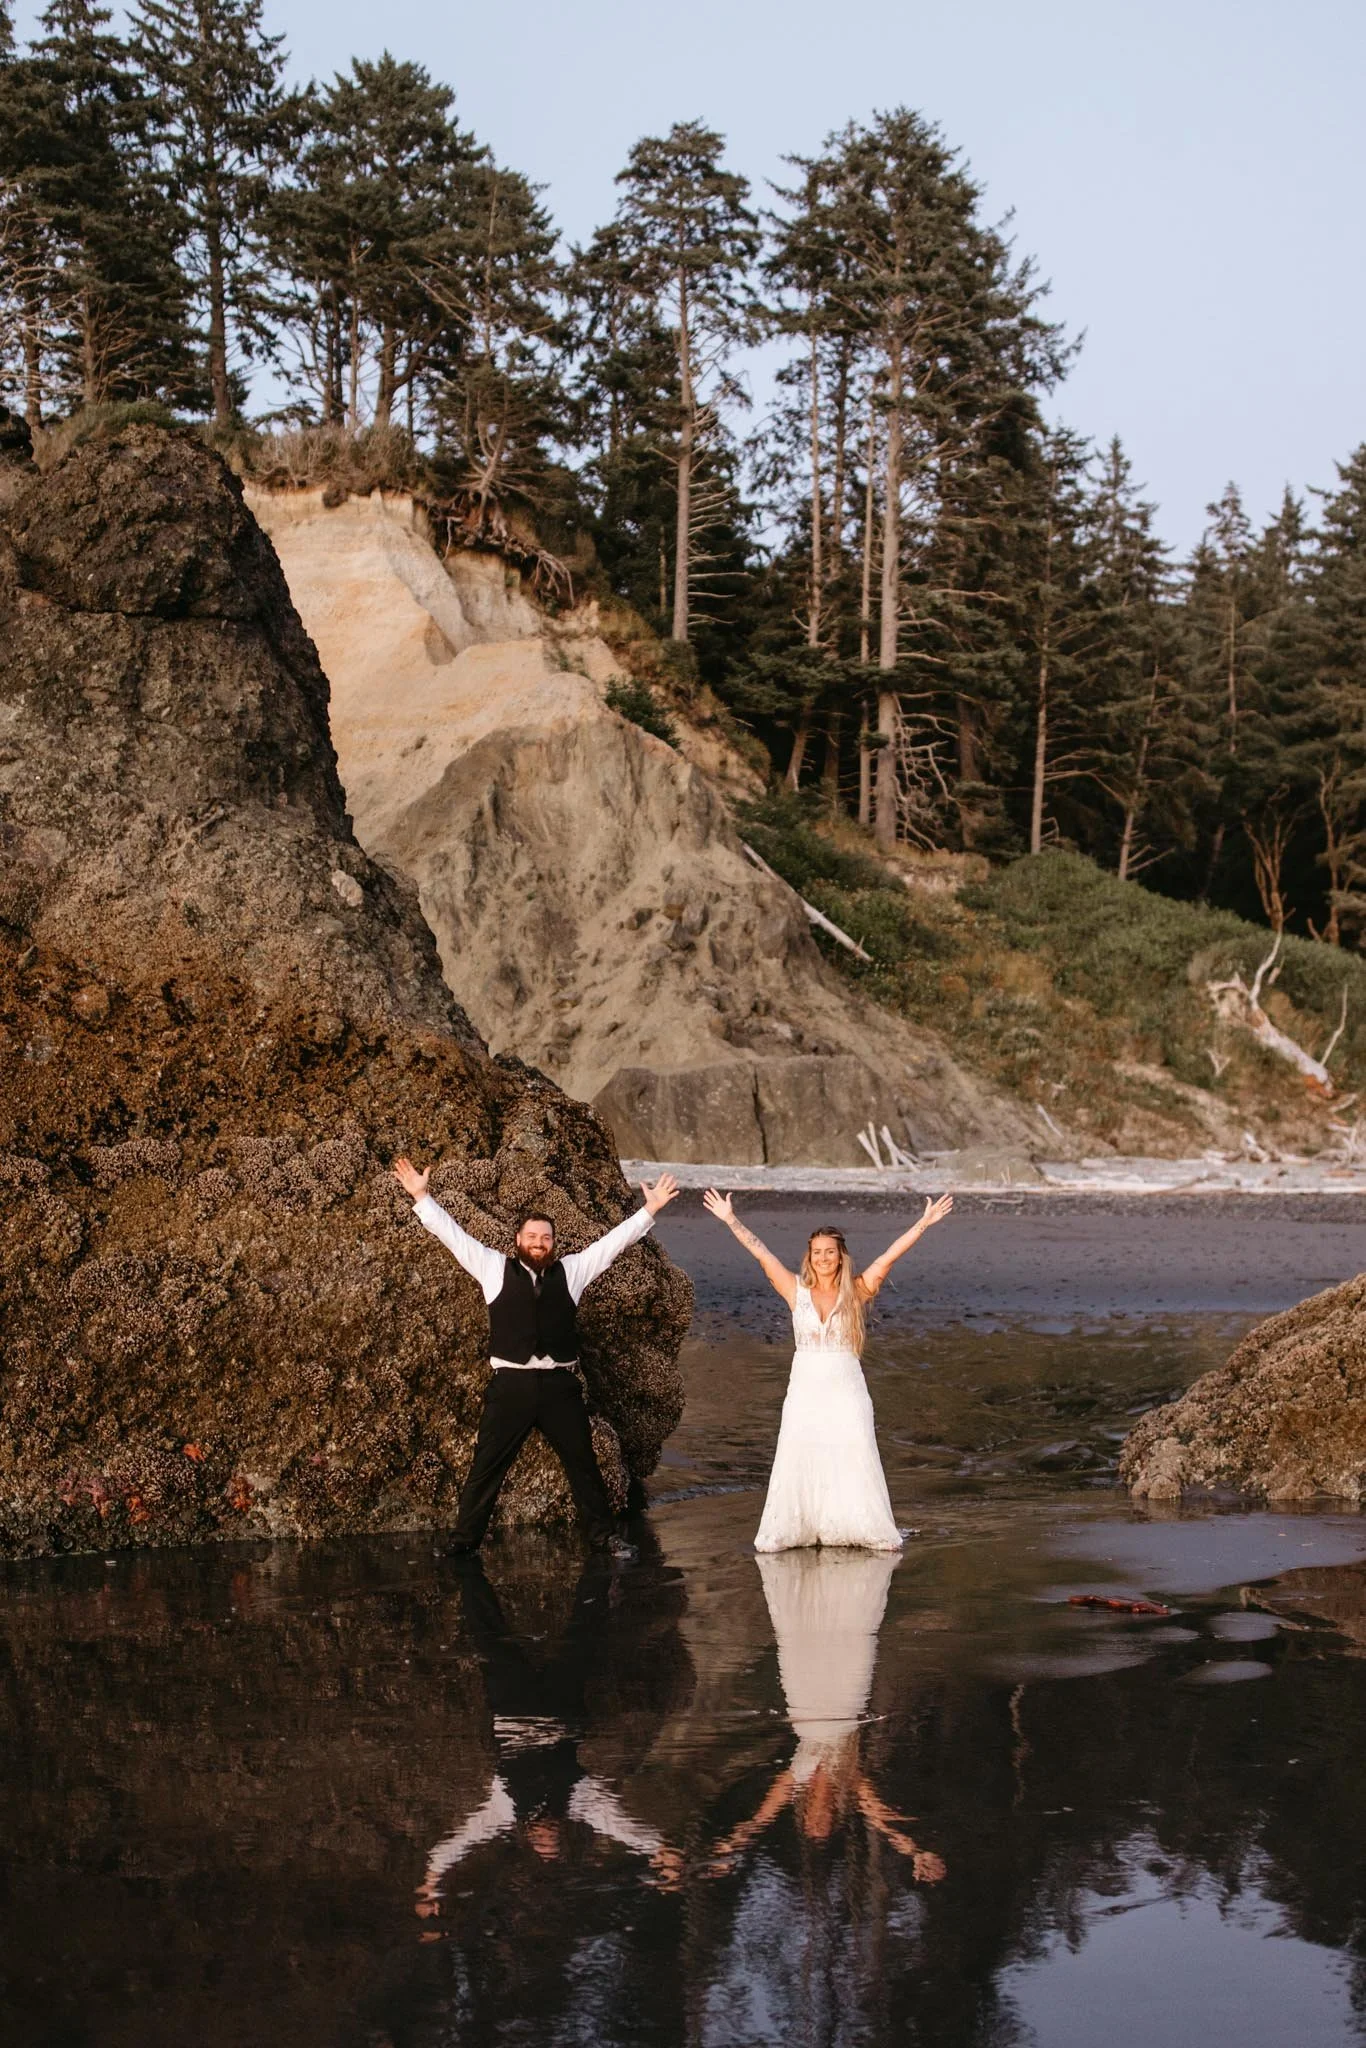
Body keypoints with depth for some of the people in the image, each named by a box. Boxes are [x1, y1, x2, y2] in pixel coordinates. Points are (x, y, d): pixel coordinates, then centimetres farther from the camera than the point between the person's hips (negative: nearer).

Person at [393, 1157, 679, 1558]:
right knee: (486, 1467, 0)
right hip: (511, 1385, -1)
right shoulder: (495, 1270, 8)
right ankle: (463, 1540, 6)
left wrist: (650, 1209, 7)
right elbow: (453, 1235, 6)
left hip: (560, 1385, 1)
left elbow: (615, 1240, 11)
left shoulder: (571, 1271, 11)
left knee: (583, 1462, 7)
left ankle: (605, 1536, 15)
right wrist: (421, 1197, 1)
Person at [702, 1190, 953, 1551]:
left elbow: (889, 1257, -5)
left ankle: (864, 1530, 8)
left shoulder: (856, 1291, 1)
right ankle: (789, 1531, 8)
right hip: (805, 1389, 1)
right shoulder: (797, 1290, 3)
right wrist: (730, 1220, -5)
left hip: (846, 1389, -1)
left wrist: (923, 1224, -11)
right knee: (796, 1462, 2)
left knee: (853, 1462, 0)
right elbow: (762, 1254, 0)